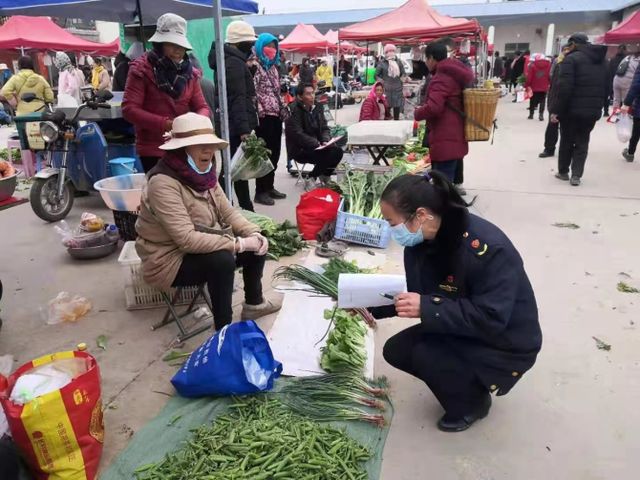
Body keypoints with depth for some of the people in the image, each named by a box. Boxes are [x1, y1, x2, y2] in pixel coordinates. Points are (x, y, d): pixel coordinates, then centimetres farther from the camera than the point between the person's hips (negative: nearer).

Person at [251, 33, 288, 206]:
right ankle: (260, 191, 2)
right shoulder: (255, 65, -7)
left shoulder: (273, 66, 19)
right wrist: (259, 112, -21)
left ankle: (270, 187, 20)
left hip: (276, 114, 8)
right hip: (264, 116, -8)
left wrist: (284, 109, 19)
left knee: (274, 152, 10)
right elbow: (252, 91, -15)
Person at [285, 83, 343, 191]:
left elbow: (324, 128, 9)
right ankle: (310, 178, -6)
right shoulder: (293, 111, -15)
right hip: (299, 149, -7)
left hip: (317, 146, 7)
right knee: (327, 154, -27)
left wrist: (326, 141, -12)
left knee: (337, 151, -16)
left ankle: (325, 175, 7)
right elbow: (298, 135, -23)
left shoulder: (316, 108, 10)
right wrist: (317, 144, -28)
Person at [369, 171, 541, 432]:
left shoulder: (487, 247, -32)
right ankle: (463, 384, 17)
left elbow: (491, 318, -33)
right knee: (396, 351, -2)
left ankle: (471, 404, 4)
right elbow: (416, 295, 3)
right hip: (461, 331, 8)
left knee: (425, 355, -26)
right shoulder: (421, 242, -9)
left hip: (505, 345, -7)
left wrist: (426, 308, -36)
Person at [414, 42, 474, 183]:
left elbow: (433, 107, -27)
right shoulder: (454, 75, 16)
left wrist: (417, 113, -8)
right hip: (454, 138, 11)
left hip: (445, 141, -11)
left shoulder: (442, 77, -16)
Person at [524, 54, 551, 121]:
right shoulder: (549, 65, 1)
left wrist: (526, 85, -3)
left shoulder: (533, 65, -5)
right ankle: (541, 115, -8)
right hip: (544, 88, 1)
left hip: (534, 87, -1)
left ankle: (531, 114, 15)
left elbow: (529, 77, -9)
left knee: (533, 101, 11)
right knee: (542, 101, 5)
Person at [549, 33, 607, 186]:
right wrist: (597, 104, 21)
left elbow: (564, 87, -18)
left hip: (572, 109, -5)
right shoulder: (601, 60, 15)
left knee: (567, 141, 9)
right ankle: (576, 175, 4)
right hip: (593, 110, 6)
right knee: (582, 142, 10)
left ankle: (563, 172, 21)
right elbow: (605, 87, 17)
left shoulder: (571, 59, -9)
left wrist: (556, 109, -16)